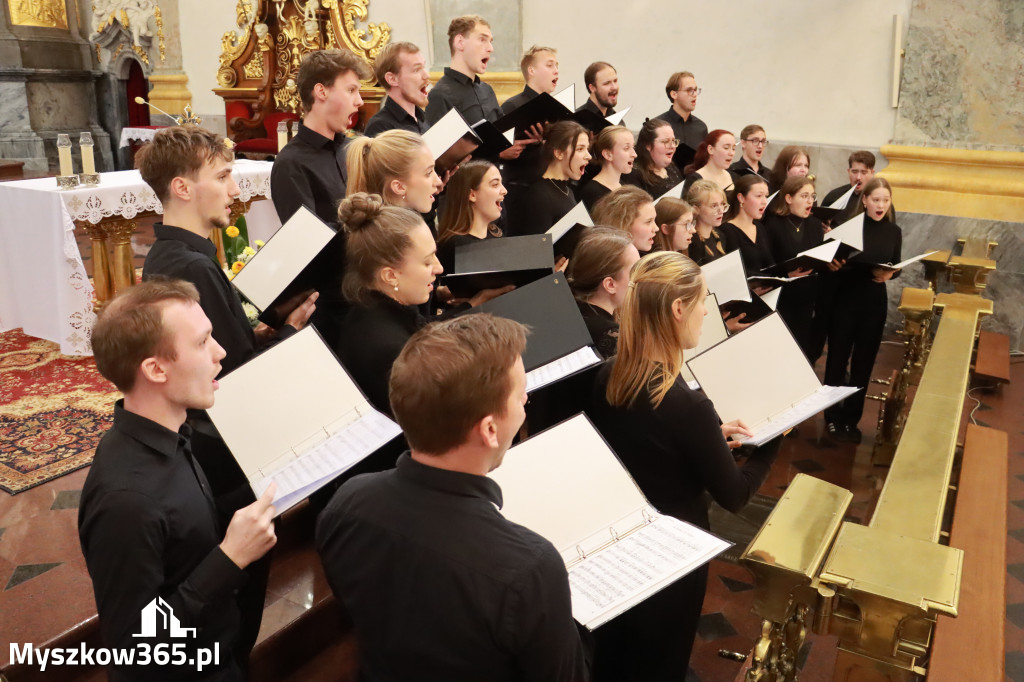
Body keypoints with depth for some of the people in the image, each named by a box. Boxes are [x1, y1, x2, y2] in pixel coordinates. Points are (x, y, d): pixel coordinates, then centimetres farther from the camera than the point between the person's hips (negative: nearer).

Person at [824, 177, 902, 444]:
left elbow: (897, 266, 10)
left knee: (864, 361, 9)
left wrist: (890, 273, -12)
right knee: (837, 358, 3)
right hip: (846, 299, -3)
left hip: (875, 302, 4)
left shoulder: (894, 232, 5)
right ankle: (832, 417, 17)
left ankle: (851, 419, 21)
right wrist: (869, 271, -24)